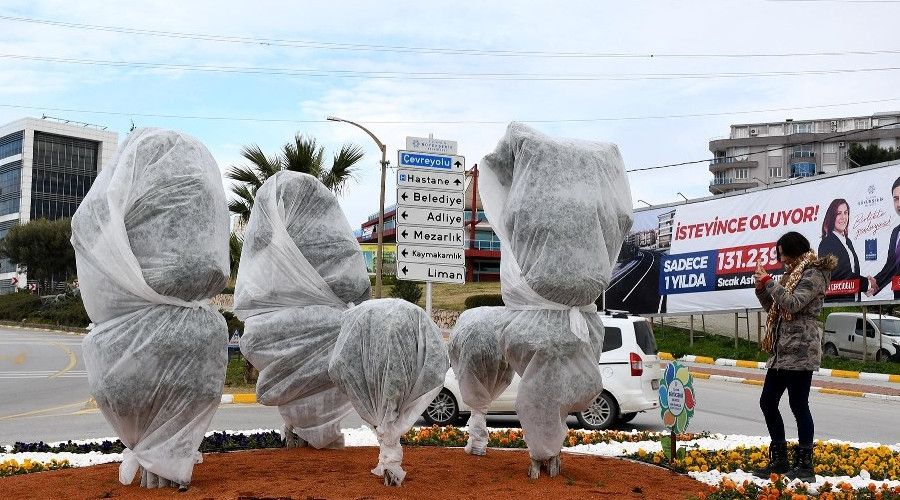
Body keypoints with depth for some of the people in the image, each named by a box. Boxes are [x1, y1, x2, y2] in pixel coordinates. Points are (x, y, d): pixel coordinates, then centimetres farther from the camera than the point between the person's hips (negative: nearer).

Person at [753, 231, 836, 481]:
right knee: (767, 402, 9)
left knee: (798, 405, -6)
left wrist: (768, 281, -13)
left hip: (800, 350, -9)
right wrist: (762, 288, 7)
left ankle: (805, 465, 1)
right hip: (780, 350, 9)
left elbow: (792, 304, -20)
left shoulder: (813, 274, -7)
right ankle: (779, 460, 18)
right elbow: (773, 307, 23)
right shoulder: (790, 275, 19)